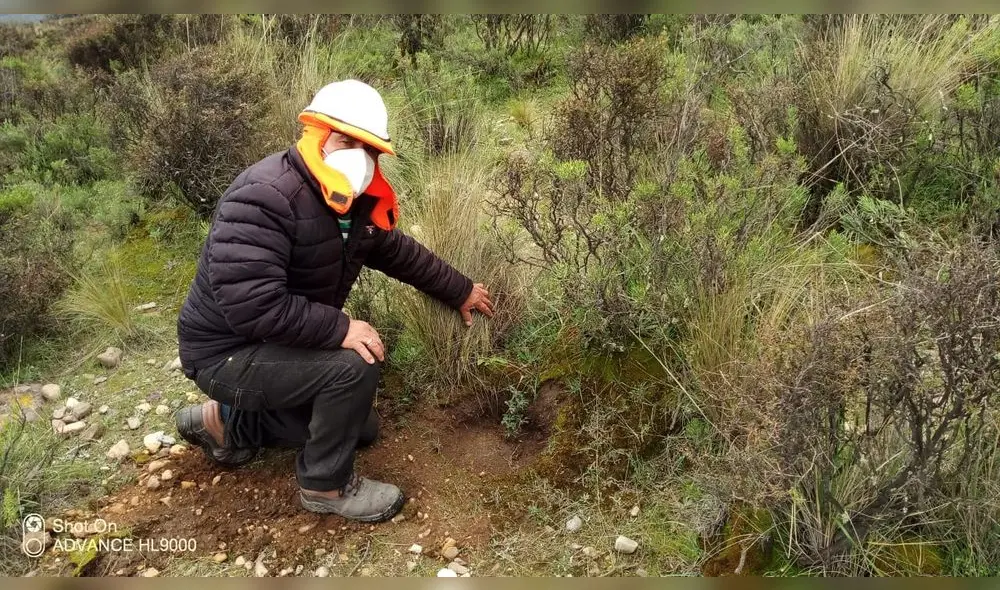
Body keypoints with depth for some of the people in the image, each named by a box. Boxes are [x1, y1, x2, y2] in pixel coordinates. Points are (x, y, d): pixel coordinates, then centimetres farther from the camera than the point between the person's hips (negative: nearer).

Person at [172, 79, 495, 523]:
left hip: (279, 346, 9)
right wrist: (341, 329, -32)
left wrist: (460, 291, 20)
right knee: (353, 368, -28)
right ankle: (325, 485, -4)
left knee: (361, 428, 19)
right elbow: (249, 304, -37)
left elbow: (399, 253, 14)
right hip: (228, 353, -9)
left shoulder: (354, 202, -1)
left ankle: (229, 422, 24)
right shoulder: (263, 197, -30)